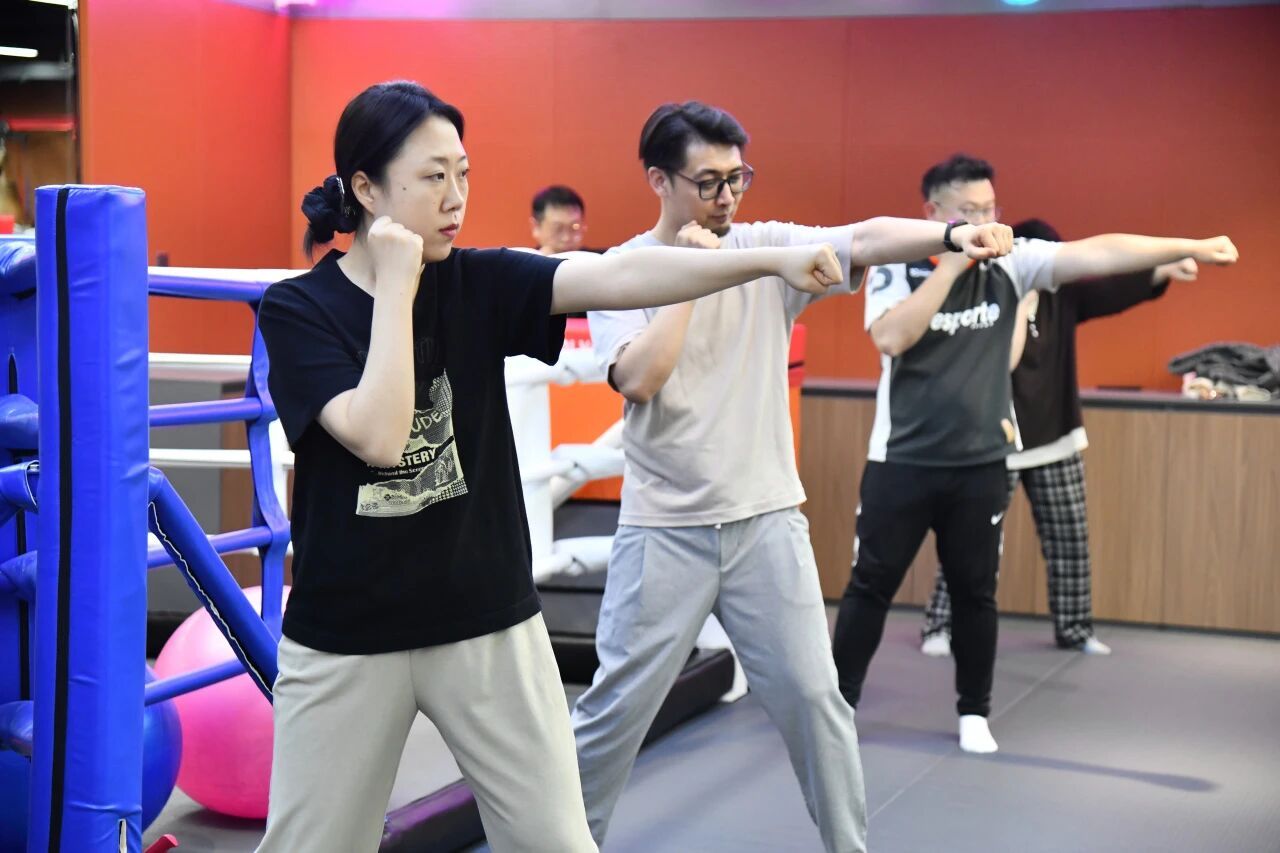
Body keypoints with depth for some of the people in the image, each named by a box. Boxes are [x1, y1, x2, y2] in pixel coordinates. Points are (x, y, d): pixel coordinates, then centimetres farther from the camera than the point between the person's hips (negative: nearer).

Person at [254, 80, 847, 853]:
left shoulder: (478, 284, -2)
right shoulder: (297, 309, -8)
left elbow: (619, 277, -16)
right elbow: (379, 438, -24)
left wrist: (771, 260, -27)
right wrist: (395, 287, -18)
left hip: (489, 625, 2)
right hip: (347, 638, -2)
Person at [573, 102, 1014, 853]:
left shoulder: (768, 248, 0)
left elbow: (866, 240, -15)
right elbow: (639, 378, -20)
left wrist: (954, 234, -33)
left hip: (766, 519, 2)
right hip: (665, 528, -2)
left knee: (813, 696, 6)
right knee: (618, 706, 5)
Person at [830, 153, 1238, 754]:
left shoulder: (1009, 263, -2)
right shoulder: (895, 267, -8)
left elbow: (1097, 253, -10)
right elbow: (890, 339, -25)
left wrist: (1190, 247, -16)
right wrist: (952, 262, -23)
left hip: (981, 464, 2)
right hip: (902, 461, -2)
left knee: (975, 592, 12)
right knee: (870, 586, 7)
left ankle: (974, 712, 26)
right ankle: (838, 701, 21)